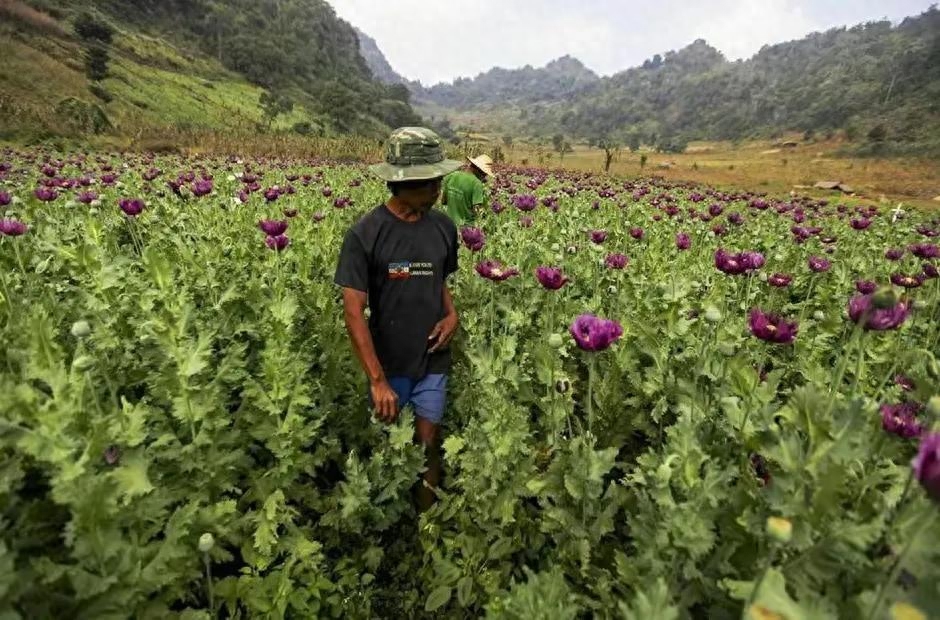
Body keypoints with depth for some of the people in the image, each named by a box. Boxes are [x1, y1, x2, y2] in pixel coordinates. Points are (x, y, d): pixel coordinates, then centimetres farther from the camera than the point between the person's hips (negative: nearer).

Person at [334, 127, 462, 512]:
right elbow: (353, 311, -18)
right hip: (389, 364, -2)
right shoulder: (365, 234, -17)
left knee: (429, 445, 11)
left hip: (433, 361, 2)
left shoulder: (443, 228, -4)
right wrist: (377, 379, -23)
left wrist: (452, 315, -7)